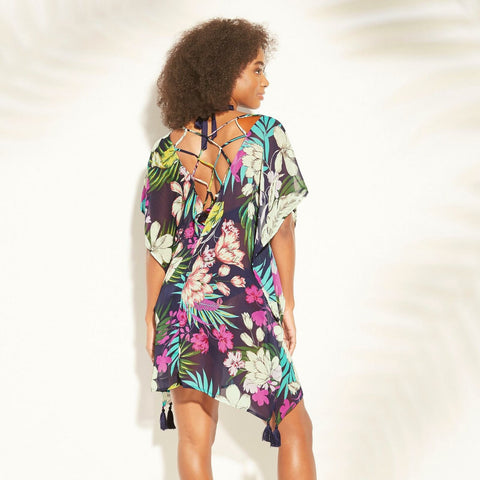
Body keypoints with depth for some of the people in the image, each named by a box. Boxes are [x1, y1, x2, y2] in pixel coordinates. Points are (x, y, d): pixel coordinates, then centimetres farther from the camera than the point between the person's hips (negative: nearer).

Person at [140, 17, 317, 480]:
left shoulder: (168, 150, 0)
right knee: (295, 429, 12)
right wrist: (287, 305, 2)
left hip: (181, 306, 3)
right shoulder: (267, 135, -7)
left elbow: (157, 244, 2)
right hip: (248, 309, -3)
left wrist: (151, 319, 10)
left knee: (194, 442, 8)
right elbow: (283, 229, -5)